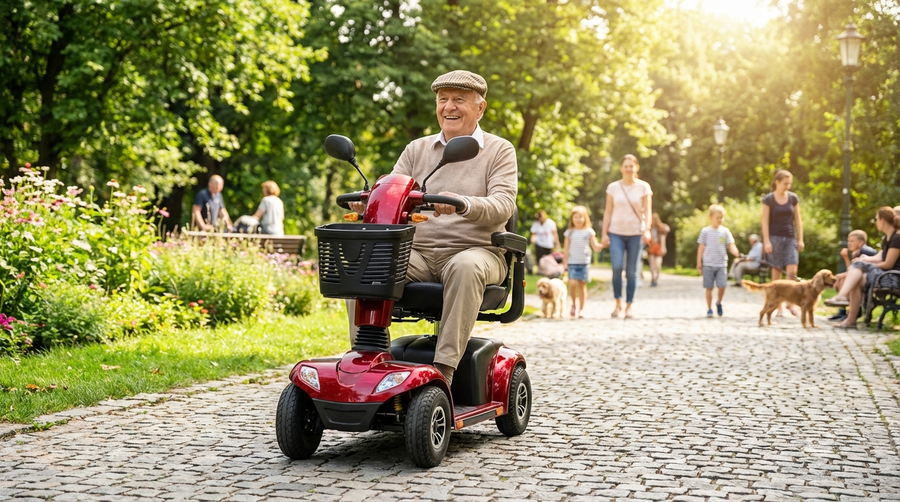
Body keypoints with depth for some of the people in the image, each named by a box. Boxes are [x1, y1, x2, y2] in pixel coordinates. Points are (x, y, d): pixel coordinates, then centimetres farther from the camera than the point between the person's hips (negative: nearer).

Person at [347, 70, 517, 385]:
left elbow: (503, 205, -12)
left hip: (475, 250, -3)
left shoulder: (499, 151, 5)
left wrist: (463, 205, -34)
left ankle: (444, 368, -37)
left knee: (465, 267, -39)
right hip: (418, 253, 3)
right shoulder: (417, 150, 18)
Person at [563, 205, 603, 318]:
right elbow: (566, 249, 7)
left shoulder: (589, 232, 5)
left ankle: (581, 309, 9)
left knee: (582, 284, 1)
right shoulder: (570, 232, 6)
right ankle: (574, 304, 6)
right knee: (572, 283, -16)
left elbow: (596, 247, 3)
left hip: (584, 262, 0)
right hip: (572, 263, 0)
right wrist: (565, 262, 1)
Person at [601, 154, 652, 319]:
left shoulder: (644, 187, 3)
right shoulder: (613, 187, 5)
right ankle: (618, 303, 0)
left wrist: (647, 230, -14)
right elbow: (608, 211, 6)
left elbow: (647, 211, 0)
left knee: (631, 271, 1)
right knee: (617, 267, -16)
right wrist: (604, 234, 0)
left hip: (635, 233, 0)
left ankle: (628, 307, 10)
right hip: (616, 233, 0)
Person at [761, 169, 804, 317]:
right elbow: (765, 221, -4)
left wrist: (800, 239, 4)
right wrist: (766, 241, -11)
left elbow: (798, 220, 9)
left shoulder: (793, 198, 5)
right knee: (776, 272, -1)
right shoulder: (768, 199, -3)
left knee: (792, 271, -10)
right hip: (775, 237, -2)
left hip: (790, 238, 2)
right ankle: (778, 306, 5)